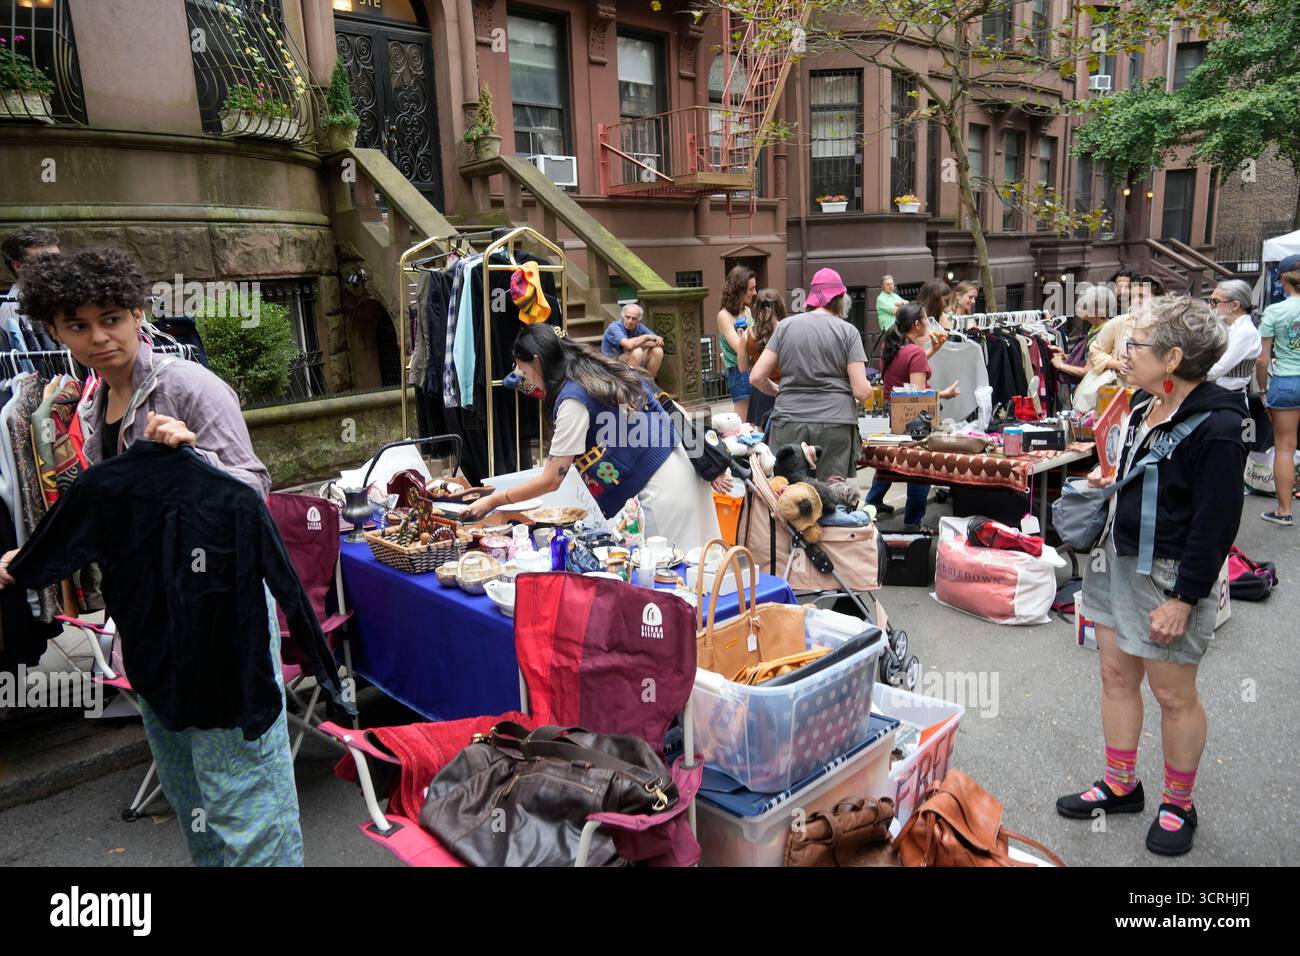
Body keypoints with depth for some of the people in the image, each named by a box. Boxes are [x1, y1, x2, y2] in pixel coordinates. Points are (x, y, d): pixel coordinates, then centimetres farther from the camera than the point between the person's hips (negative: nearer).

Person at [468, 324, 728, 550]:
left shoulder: (574, 399, -15)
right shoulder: (606, 370, 10)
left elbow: (551, 480, -12)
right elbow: (670, 410, 12)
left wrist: (492, 501, 0)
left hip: (658, 492, -9)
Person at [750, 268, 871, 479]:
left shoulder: (786, 326, 7)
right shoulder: (848, 331, 2)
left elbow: (757, 377, 4)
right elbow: (862, 391, -4)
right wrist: (868, 388, 18)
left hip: (789, 423, 2)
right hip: (835, 426, -2)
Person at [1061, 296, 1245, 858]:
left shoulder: (1215, 426, -21)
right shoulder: (1145, 405, 5)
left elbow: (1216, 522, -20)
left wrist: (1184, 599, -19)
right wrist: (1112, 482, 6)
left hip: (1171, 576, -8)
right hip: (1119, 560, 8)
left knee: (1173, 694, 8)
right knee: (1116, 674, 16)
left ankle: (1178, 806, 28)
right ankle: (1120, 786, 32)